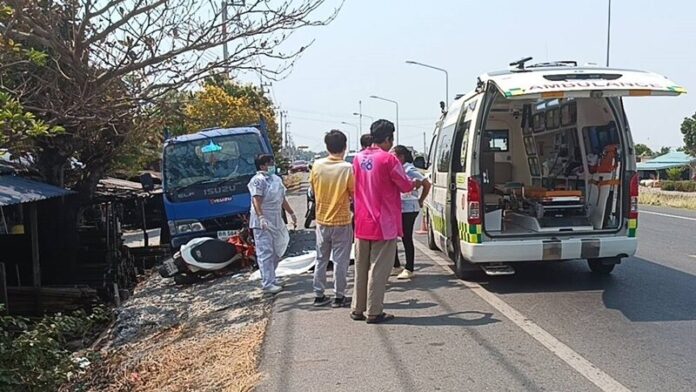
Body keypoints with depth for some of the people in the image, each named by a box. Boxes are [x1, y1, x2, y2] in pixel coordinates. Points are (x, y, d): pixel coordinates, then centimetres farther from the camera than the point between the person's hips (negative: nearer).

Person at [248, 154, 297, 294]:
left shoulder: (276, 179, 17)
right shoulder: (258, 180, -10)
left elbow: (282, 199, 25)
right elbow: (256, 200, -21)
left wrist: (291, 213, 26)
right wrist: (261, 217, -32)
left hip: (276, 220, 9)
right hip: (263, 222, -9)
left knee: (276, 251, 13)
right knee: (265, 252, -8)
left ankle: (271, 278, 24)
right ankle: (267, 284, -6)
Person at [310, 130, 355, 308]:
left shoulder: (317, 165, -5)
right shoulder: (347, 168, -16)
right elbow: (354, 194, -6)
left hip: (322, 220, 4)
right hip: (342, 221, -3)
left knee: (321, 259, 14)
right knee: (340, 261, 7)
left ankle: (319, 295, 20)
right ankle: (339, 296, 14)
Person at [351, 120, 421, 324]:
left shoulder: (358, 158, 6)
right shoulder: (388, 159, -14)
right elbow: (405, 186, -5)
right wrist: (416, 183, 17)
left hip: (362, 223, 6)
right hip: (383, 224, -6)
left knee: (361, 267, 14)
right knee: (378, 269, 1)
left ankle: (357, 309, 21)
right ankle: (374, 312, 6)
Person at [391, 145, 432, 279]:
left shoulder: (409, 170, -11)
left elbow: (427, 184, -14)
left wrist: (420, 201, -7)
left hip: (408, 209, -8)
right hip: (397, 209, 8)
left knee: (406, 238, -2)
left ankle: (409, 269, 8)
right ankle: (396, 266, 21)